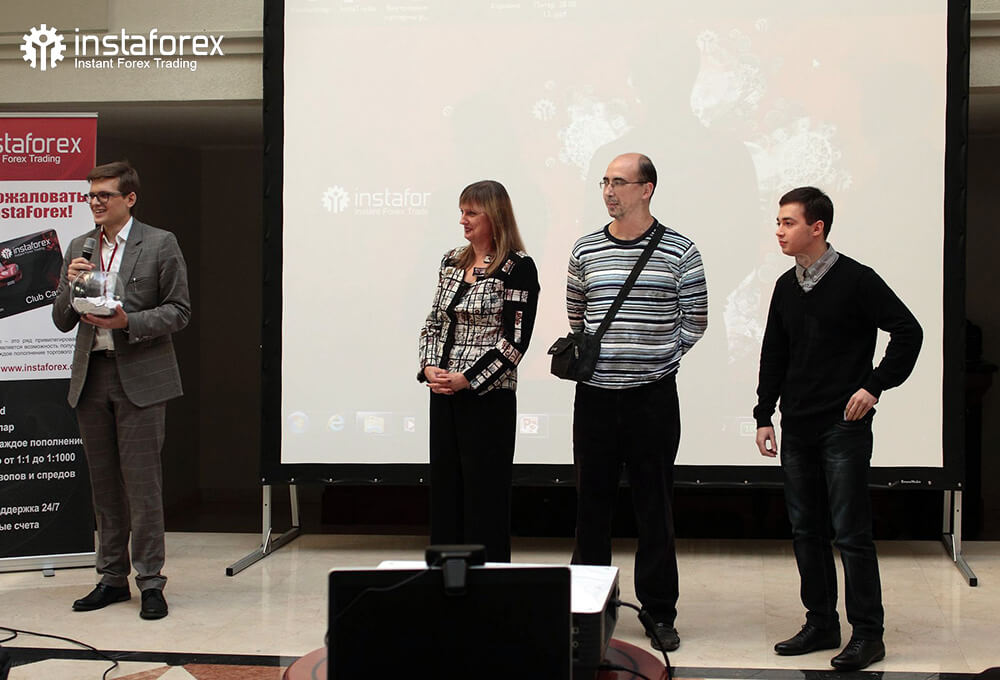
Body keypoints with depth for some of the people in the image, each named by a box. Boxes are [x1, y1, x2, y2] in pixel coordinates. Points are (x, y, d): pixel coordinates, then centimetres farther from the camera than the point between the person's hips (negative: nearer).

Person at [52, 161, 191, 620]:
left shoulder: (160, 245, 0)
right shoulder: (78, 248, 13)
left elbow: (179, 311, -3)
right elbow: (62, 322, 12)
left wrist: (126, 321, -16)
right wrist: (70, 285, -7)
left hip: (139, 378, -5)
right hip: (90, 376, 5)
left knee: (142, 482, -5)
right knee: (104, 483, 10)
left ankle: (150, 581, 2)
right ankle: (112, 578, 19)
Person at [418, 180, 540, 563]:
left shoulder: (518, 268, -8)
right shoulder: (452, 262, 12)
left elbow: (515, 340, -14)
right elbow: (434, 322, 14)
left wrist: (465, 379, -16)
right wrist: (429, 367, -4)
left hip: (488, 396, -6)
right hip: (444, 395, 7)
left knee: (484, 490, -1)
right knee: (444, 485, 10)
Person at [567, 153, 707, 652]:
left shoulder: (678, 251, -1)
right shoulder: (585, 251, 7)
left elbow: (694, 321, 5)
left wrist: (656, 359, 3)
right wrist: (593, 358, 9)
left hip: (653, 396, -2)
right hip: (595, 395, 3)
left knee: (655, 507, 3)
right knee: (592, 502, 8)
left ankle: (659, 613, 13)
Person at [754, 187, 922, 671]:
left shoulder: (856, 280, -8)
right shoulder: (786, 287, 10)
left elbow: (908, 332, -8)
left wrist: (875, 385, -12)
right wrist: (764, 416, 13)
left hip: (843, 427, -6)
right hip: (797, 429, 7)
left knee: (851, 533, -5)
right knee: (806, 531, 10)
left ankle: (867, 634, 3)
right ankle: (821, 624, 20)